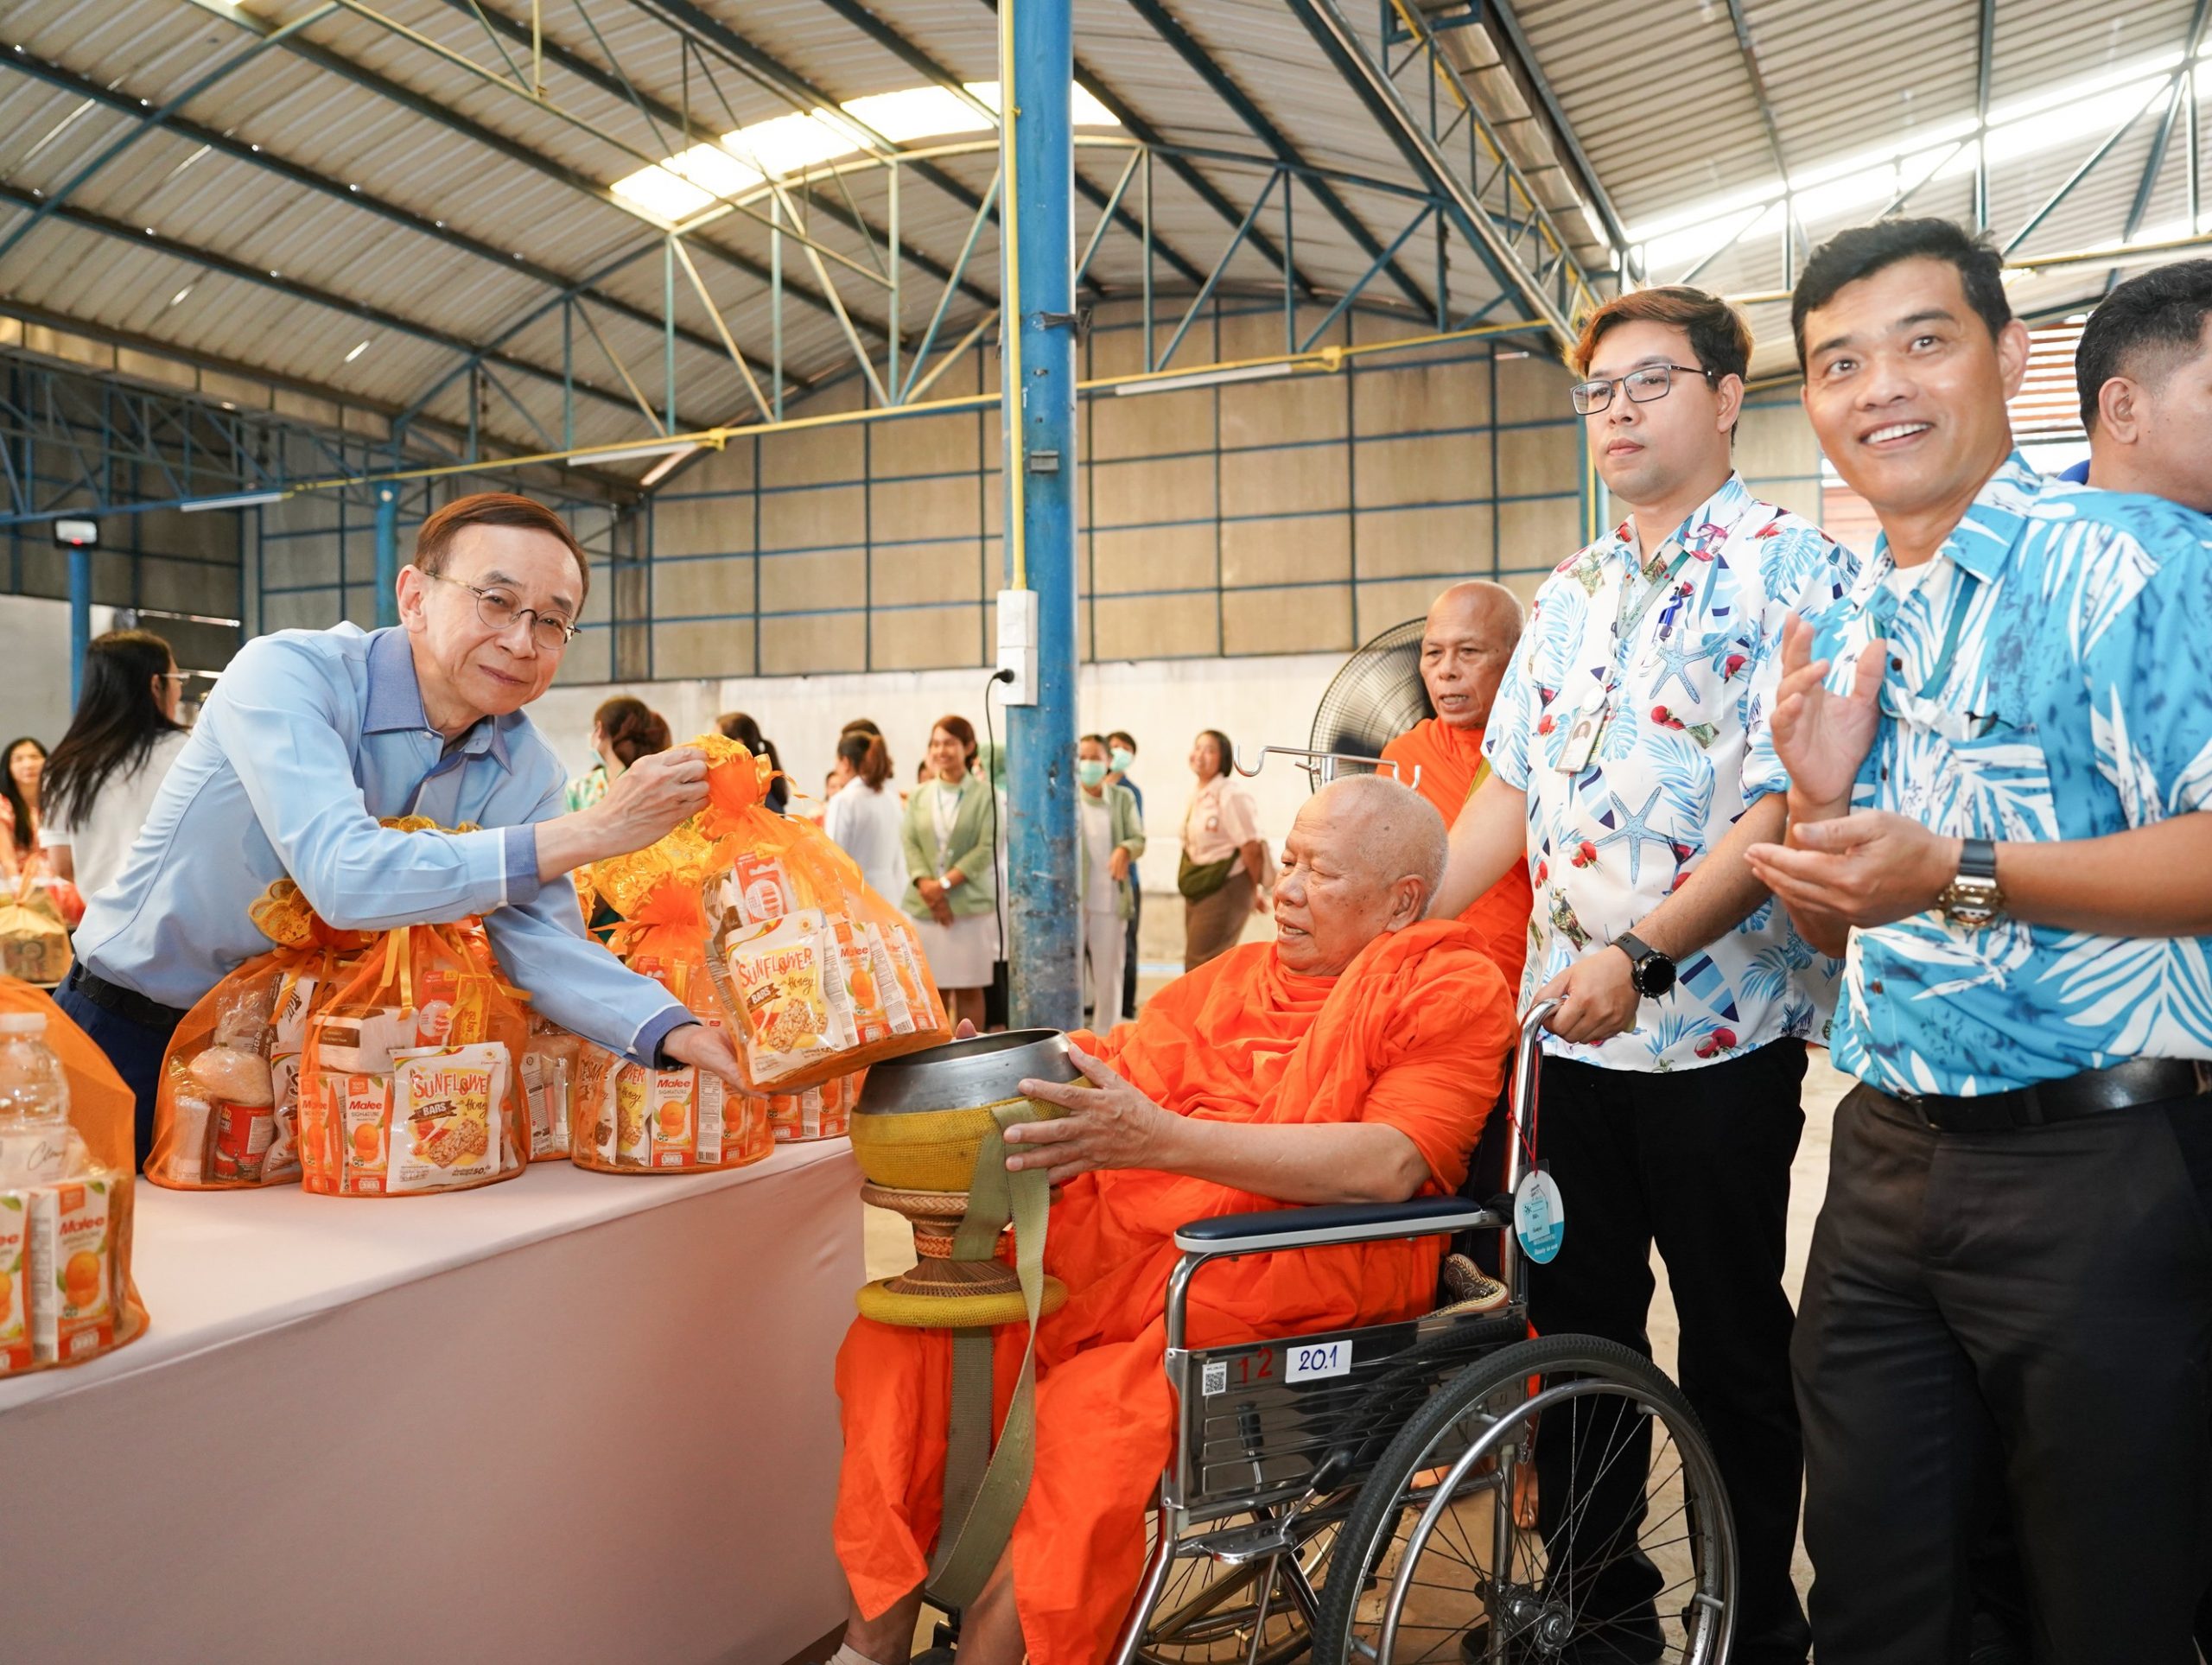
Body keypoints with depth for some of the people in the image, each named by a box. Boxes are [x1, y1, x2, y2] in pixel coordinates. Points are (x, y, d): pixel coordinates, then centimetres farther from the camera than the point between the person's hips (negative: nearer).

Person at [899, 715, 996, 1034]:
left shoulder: (985, 793, -1)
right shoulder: (919, 796, 11)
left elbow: (986, 848, -8)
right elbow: (910, 843, 4)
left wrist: (945, 883, -15)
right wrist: (925, 884, -13)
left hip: (971, 904, -3)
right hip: (925, 906, 3)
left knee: (969, 989, 3)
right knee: (934, 988, 7)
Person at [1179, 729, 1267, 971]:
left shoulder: (1230, 795, -17)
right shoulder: (1196, 797, 9)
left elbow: (1251, 847, -17)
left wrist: (1258, 890, -9)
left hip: (1224, 890, -9)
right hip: (1196, 891, 9)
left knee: (1200, 969, -9)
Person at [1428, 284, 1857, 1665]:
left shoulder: (1791, 564, -6)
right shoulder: (1572, 594, 14)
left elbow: (1788, 797, -15)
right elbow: (1511, 794, 13)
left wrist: (1646, 951, -24)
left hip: (1718, 1027, -6)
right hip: (1569, 1029, 6)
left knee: (1735, 1346, 9)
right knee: (1573, 1327, 14)